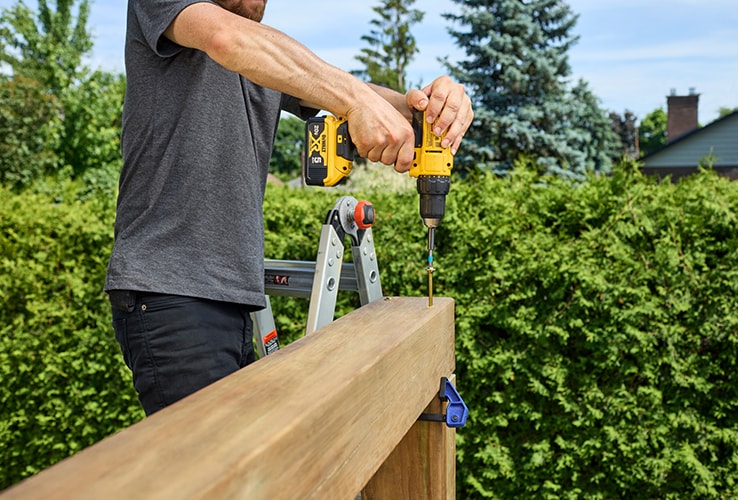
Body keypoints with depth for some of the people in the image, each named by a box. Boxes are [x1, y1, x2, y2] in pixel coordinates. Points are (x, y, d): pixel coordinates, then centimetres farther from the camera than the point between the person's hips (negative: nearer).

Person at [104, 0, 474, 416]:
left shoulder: (275, 57, 22)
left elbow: (345, 94, 8)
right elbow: (227, 36, -22)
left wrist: (422, 106, -15)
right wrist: (356, 98, -30)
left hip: (237, 297, 8)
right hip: (168, 290, -7)